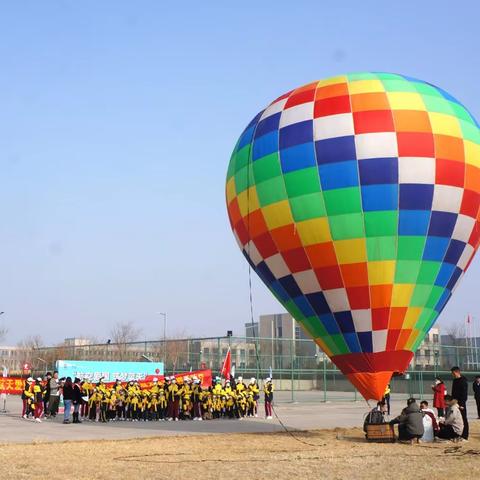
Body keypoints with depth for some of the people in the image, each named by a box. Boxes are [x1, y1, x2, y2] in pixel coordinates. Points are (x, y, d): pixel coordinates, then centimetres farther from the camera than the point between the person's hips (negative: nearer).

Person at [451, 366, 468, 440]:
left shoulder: (464, 381, -11)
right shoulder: (455, 380, 13)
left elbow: (464, 393, -15)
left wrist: (462, 404, -18)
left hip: (461, 403, -8)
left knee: (463, 419, -3)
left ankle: (464, 436, 1)